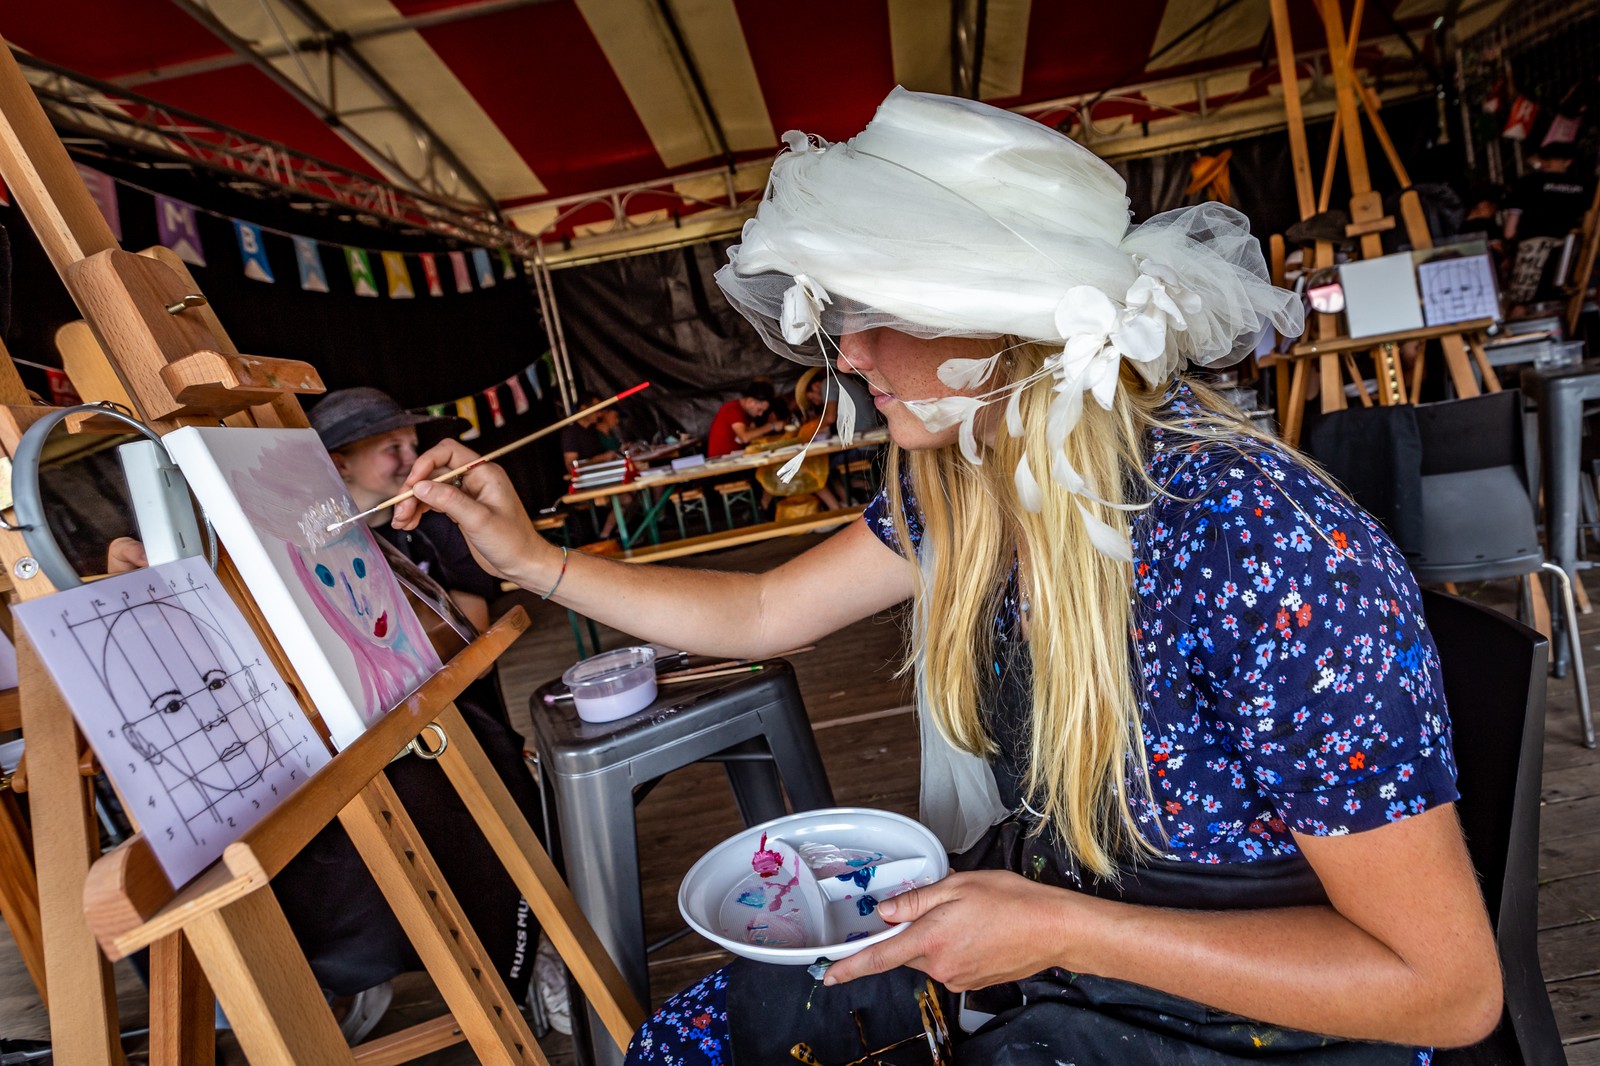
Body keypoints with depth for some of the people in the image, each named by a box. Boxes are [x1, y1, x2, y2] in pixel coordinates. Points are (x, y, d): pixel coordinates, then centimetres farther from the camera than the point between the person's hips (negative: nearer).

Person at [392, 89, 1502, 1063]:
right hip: (1038, 923, 6)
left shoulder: (1274, 551, -30)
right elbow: (762, 613, 5)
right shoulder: (958, 482, -8)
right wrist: (531, 556, -1)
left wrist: (1064, 931, -27)